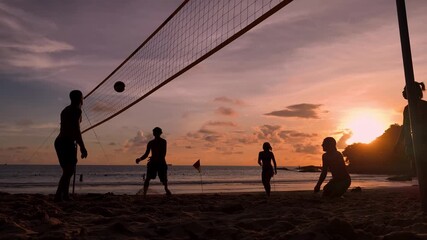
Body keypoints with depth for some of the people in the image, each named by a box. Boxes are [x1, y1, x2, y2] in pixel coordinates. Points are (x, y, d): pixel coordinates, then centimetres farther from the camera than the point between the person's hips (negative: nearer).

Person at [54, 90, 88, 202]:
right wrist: (82, 147, -17)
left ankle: (65, 196, 15)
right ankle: (58, 196, -20)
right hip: (68, 142, -10)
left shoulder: (65, 110, 22)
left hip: (59, 141, 10)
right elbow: (76, 129, -17)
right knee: (69, 170, -13)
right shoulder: (77, 109, -7)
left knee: (68, 170, 13)